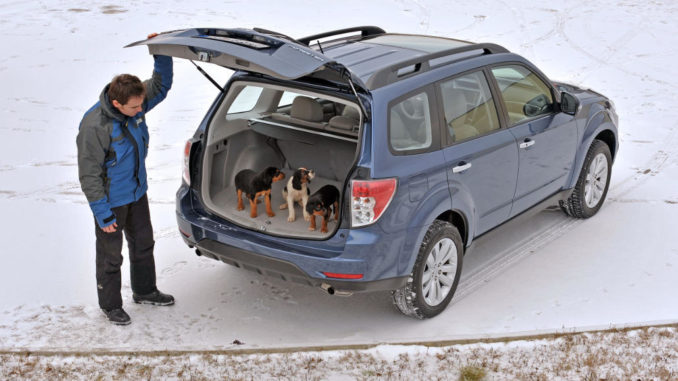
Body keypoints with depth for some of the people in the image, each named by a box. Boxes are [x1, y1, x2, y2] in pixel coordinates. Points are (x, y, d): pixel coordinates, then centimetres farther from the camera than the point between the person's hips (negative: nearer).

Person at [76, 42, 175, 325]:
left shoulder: (135, 106, -11)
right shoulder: (94, 127, -32)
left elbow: (161, 86, 6)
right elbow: (89, 174, -25)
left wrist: (162, 54, -11)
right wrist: (102, 213, -22)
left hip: (137, 193, 7)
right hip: (112, 201, -7)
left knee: (143, 243, 23)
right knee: (110, 255, 11)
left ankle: (145, 291, 44)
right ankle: (110, 305, 31)